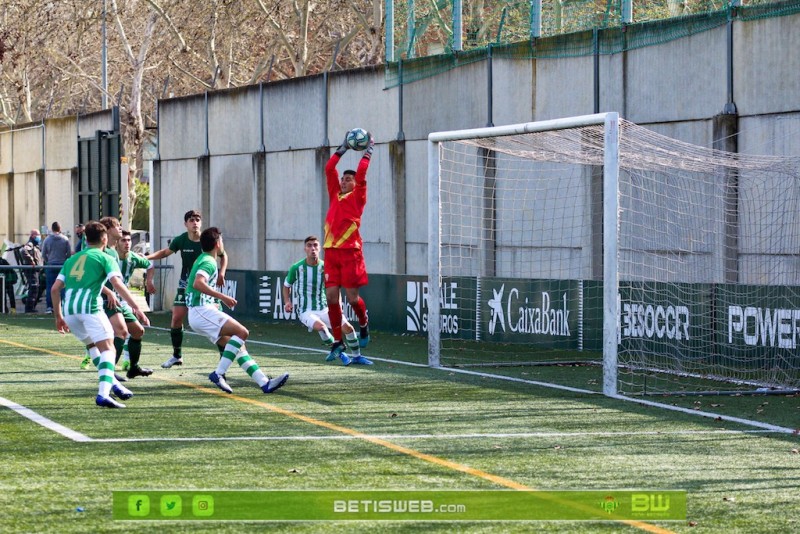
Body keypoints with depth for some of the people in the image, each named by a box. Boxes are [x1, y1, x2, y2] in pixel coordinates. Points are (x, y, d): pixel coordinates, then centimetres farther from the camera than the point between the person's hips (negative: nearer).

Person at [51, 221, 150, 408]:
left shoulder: (72, 259, 26)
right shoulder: (105, 259, 10)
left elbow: (55, 288, 20)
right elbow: (117, 284, -7)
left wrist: (59, 316, 28)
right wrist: (136, 308, -12)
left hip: (68, 308, 6)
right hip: (89, 306, -6)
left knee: (93, 345, 26)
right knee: (107, 349, -5)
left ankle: (113, 383, 24)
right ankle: (103, 394, -22)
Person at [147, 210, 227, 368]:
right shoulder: (181, 240, -6)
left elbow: (223, 256, 7)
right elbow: (166, 252, 12)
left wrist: (221, 274, -7)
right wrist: (147, 257, -2)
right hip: (186, 284, 2)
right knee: (176, 318, -3)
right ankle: (177, 356, 12)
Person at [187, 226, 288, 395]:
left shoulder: (202, 259, 22)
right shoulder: (208, 262, -10)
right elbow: (198, 283, -29)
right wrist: (222, 297, -29)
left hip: (198, 315, 10)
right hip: (202, 311, -10)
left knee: (238, 346, 4)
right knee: (242, 332, -21)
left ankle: (264, 382, -4)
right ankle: (218, 373, -23)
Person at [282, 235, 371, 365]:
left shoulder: (325, 267, -3)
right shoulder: (296, 268, -6)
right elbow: (286, 285, 11)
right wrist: (287, 302, -4)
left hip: (324, 309, 3)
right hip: (306, 311, -3)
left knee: (347, 327, -12)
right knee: (320, 326, -33)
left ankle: (356, 356, 12)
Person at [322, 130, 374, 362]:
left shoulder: (357, 197, 3)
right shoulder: (335, 195, 15)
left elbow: (361, 173, -5)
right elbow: (329, 169, 15)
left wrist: (368, 150, 3)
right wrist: (343, 148, 17)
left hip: (350, 251, -5)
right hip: (331, 251, 5)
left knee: (352, 297, -5)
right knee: (331, 297, -1)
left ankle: (364, 324, 25)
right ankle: (337, 342, 5)